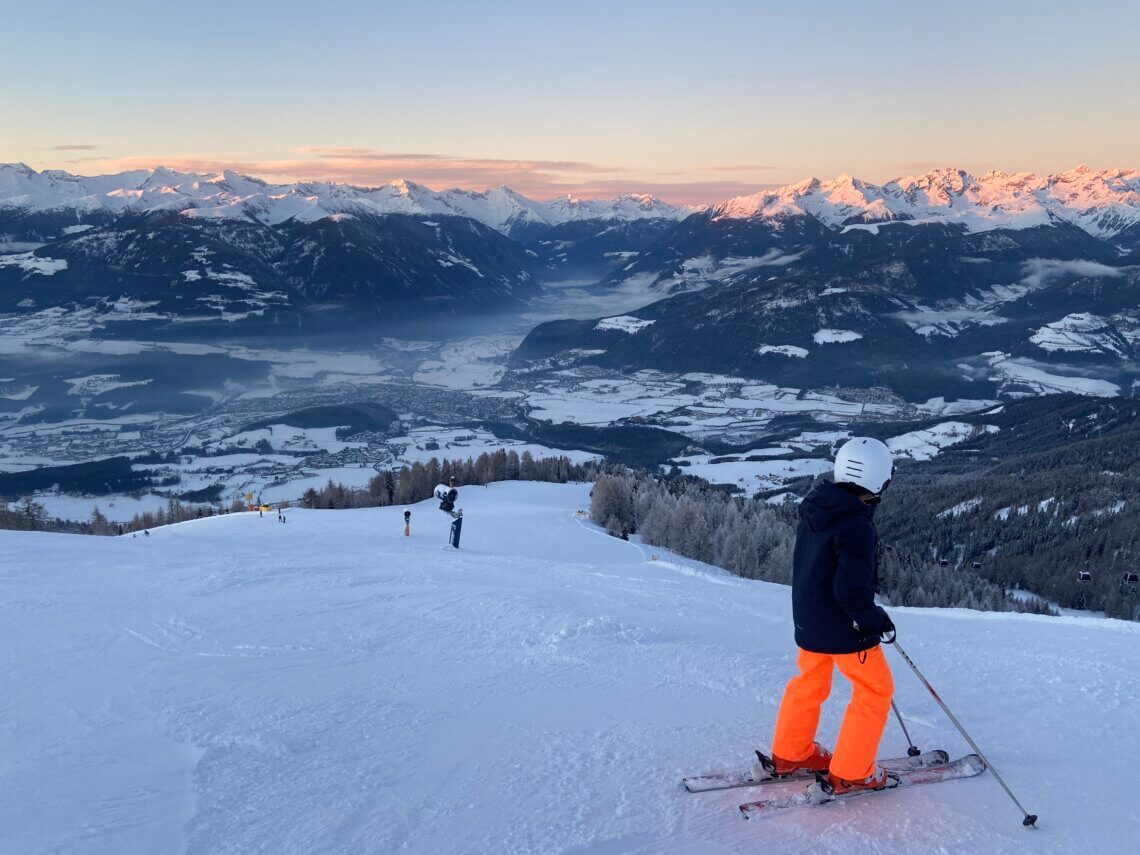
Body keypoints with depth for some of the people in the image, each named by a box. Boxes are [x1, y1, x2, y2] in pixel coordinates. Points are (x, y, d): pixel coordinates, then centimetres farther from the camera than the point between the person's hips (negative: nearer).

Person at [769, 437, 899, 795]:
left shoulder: (814, 510, -1)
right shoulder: (857, 526, -27)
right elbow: (852, 590, -29)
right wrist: (877, 621, -12)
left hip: (808, 618, 8)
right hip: (843, 628, -8)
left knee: (809, 683, 24)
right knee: (875, 691, 10)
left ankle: (790, 754, 36)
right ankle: (850, 773, 16)